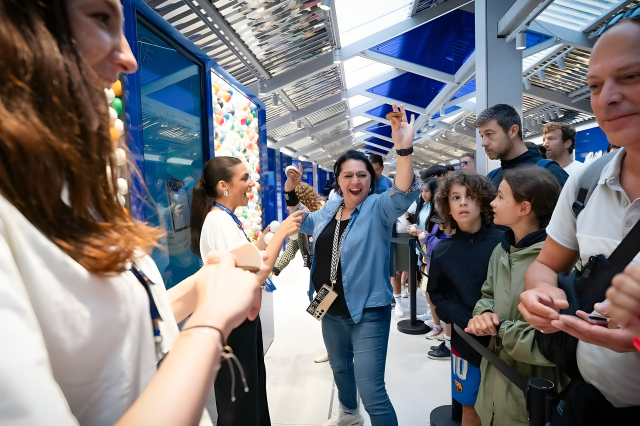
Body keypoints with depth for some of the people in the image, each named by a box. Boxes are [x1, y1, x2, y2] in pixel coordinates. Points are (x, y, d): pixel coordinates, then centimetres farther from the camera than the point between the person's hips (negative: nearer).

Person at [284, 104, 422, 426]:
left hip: (368, 313, -7)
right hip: (332, 312, 8)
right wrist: (291, 193, 7)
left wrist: (404, 148, -49)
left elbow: (404, 193, -35)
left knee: (372, 392, -3)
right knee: (340, 368, 30)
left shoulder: (378, 208, -15)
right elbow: (303, 224, 20)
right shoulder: (329, 210, 3)